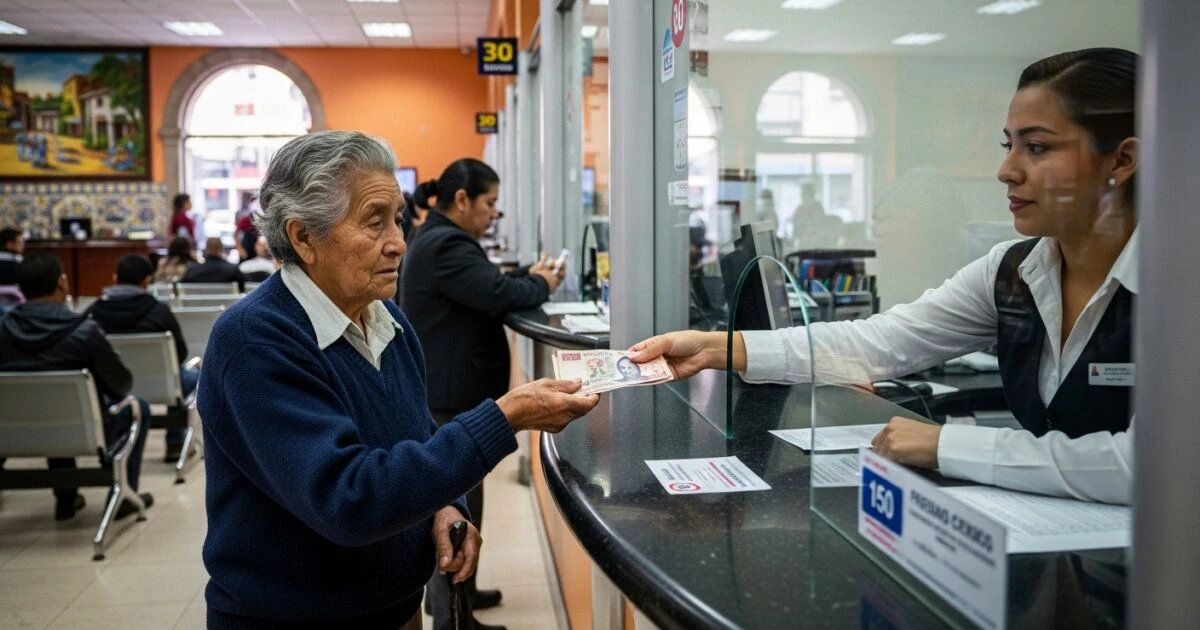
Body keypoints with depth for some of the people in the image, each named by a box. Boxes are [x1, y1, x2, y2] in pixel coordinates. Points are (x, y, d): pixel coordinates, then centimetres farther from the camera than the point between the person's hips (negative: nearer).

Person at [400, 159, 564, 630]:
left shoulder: (438, 238, 15)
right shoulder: (447, 245, -20)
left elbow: (483, 287, 18)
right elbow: (498, 296, -26)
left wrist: (529, 275, 4)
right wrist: (541, 285, -9)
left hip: (446, 390, 11)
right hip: (450, 395, -11)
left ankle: (450, 591, 34)